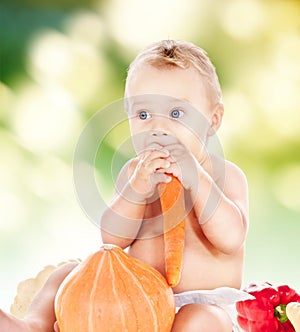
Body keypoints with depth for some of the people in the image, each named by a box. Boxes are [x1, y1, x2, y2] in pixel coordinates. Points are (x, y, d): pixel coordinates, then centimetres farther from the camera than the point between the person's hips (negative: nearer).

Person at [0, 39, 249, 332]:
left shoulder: (224, 175, -6)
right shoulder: (134, 171, 6)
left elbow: (231, 239, -23)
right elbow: (112, 239, -6)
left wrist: (195, 177, -29)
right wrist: (137, 188, -24)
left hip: (205, 304, -5)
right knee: (69, 276, 0)